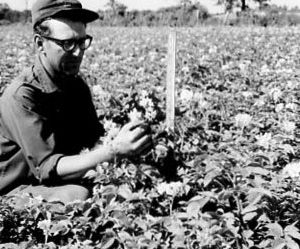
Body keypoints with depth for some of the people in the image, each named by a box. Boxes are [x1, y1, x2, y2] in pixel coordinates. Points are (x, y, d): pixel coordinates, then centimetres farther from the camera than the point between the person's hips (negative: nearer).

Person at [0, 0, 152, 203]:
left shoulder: (77, 86, 0)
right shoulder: (22, 96, -25)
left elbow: (94, 141, -2)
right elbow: (47, 167, -30)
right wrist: (114, 151, -39)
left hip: (60, 182, 7)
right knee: (78, 196, -34)